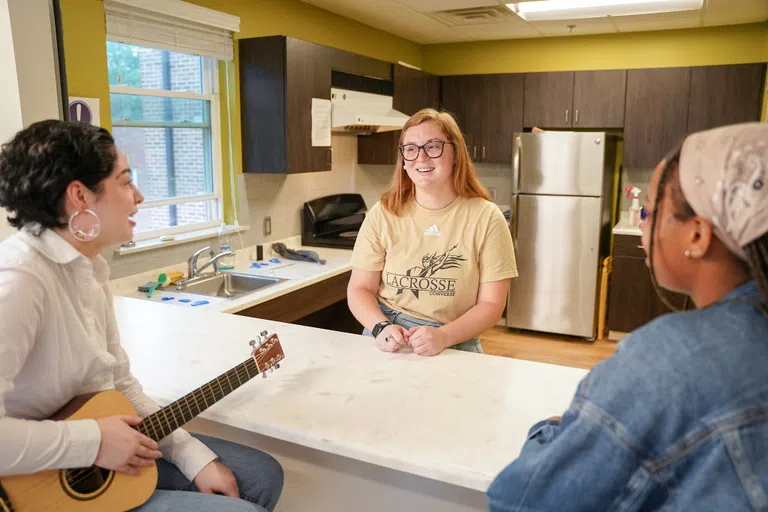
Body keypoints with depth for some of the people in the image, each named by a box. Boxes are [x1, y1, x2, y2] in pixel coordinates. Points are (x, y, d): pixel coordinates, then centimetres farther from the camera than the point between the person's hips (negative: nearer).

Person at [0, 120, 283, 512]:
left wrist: (194, 456, 0)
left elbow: (120, 383, 7)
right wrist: (94, 441, -26)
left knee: (262, 476, 11)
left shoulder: (88, 269, 4)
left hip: (107, 460, 9)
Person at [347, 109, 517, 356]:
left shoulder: (486, 218, -5)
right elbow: (360, 289, 3)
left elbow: (491, 304, -4)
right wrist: (381, 327, -16)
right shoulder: (383, 214, 1)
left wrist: (443, 336, -20)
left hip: (452, 349, -1)